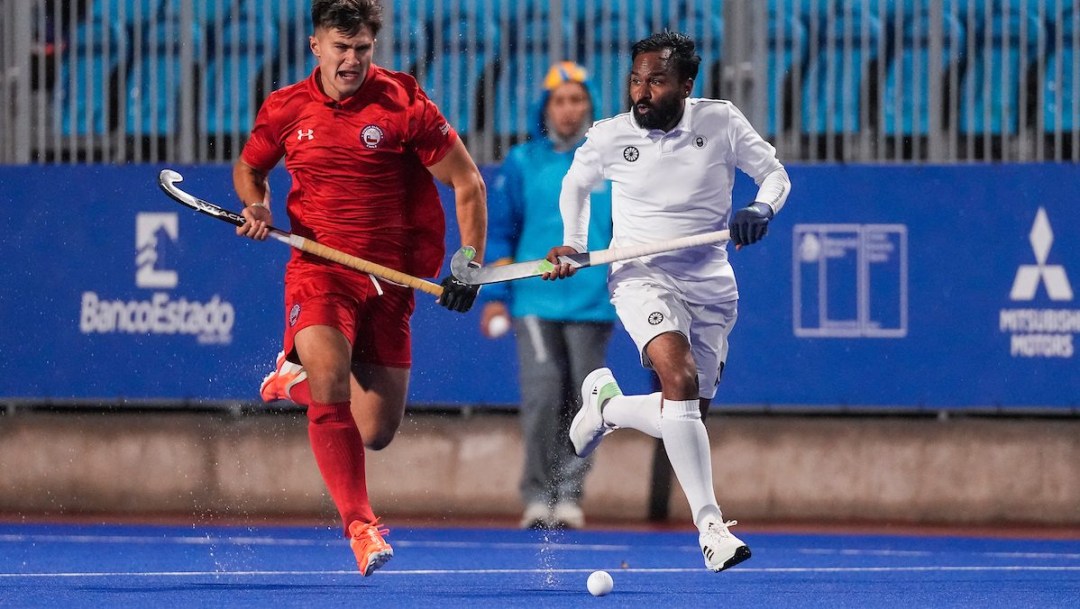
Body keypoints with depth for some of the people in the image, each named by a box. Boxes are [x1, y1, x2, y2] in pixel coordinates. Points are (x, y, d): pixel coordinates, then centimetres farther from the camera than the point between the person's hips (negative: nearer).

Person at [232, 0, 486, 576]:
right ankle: (359, 524, -21)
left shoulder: (404, 105, -5)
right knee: (330, 382, -29)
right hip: (318, 267, 0)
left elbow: (467, 183, 1)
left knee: (376, 433, 1)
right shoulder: (285, 109, 2)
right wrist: (257, 205, -1)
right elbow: (248, 167, 21)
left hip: (389, 278, 0)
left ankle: (297, 377, 32)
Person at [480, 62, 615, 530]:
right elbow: (498, 232, 8)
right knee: (542, 395, -14)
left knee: (581, 402, -2)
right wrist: (494, 295, 1)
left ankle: (569, 494, 7)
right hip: (534, 303, -1)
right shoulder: (521, 163, 7)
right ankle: (538, 495, -7)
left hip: (593, 304, 1)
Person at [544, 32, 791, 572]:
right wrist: (572, 243, 6)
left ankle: (606, 403, 33)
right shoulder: (609, 136, -4)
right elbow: (576, 182, 17)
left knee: (685, 417, 1)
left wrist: (761, 210, -15)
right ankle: (710, 525, -31)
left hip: (710, 284, 3)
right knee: (681, 378, -29)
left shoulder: (721, 122, -6)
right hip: (641, 277, -3)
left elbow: (774, 173, 5)